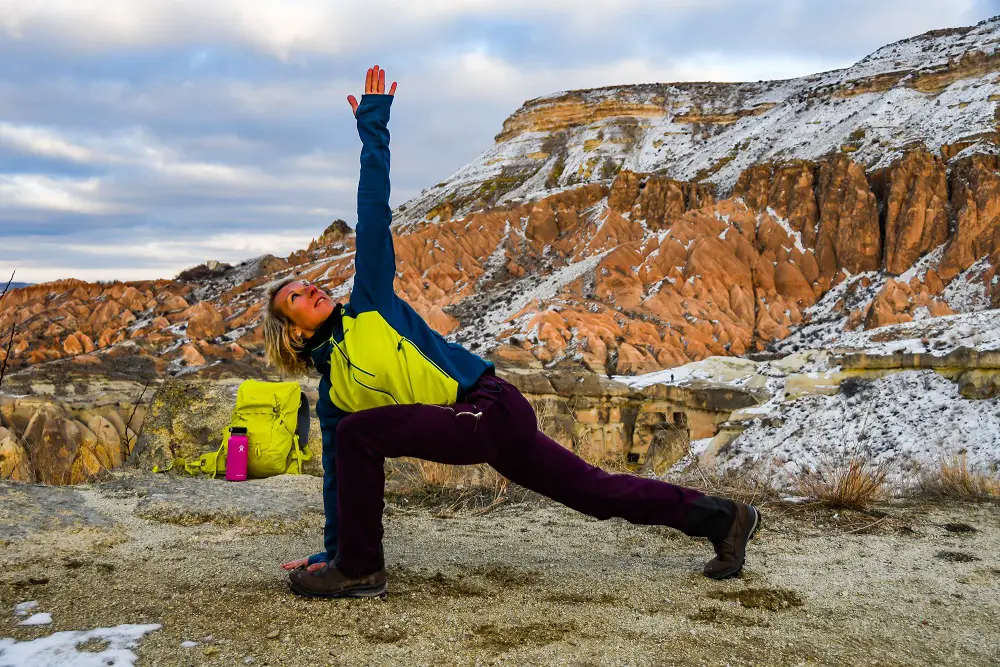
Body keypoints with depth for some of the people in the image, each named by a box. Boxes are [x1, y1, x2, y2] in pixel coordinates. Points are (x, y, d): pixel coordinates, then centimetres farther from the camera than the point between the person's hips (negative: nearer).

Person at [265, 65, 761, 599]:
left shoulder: (369, 304, 3)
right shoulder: (332, 394, 17)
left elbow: (373, 217, -1)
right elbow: (339, 474, 22)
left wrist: (372, 122, -3)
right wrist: (331, 549, 23)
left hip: (491, 406, -7)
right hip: (478, 428, 7)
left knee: (357, 433, -16)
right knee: (599, 492, 11)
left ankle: (360, 570, -5)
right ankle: (723, 518, 22)